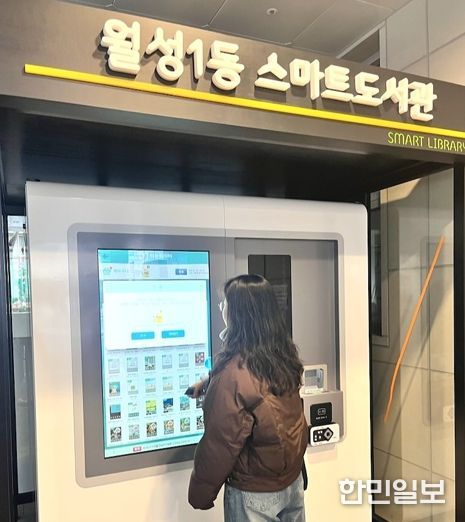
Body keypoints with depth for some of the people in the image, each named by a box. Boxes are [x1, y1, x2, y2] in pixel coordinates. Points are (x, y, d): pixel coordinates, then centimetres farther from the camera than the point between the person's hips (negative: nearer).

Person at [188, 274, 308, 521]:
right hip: (293, 479, 7)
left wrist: (200, 493, -6)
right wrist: (209, 385, 25)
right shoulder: (285, 355, -5)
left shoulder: (235, 375, -29)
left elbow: (220, 445, -22)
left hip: (254, 492, -7)